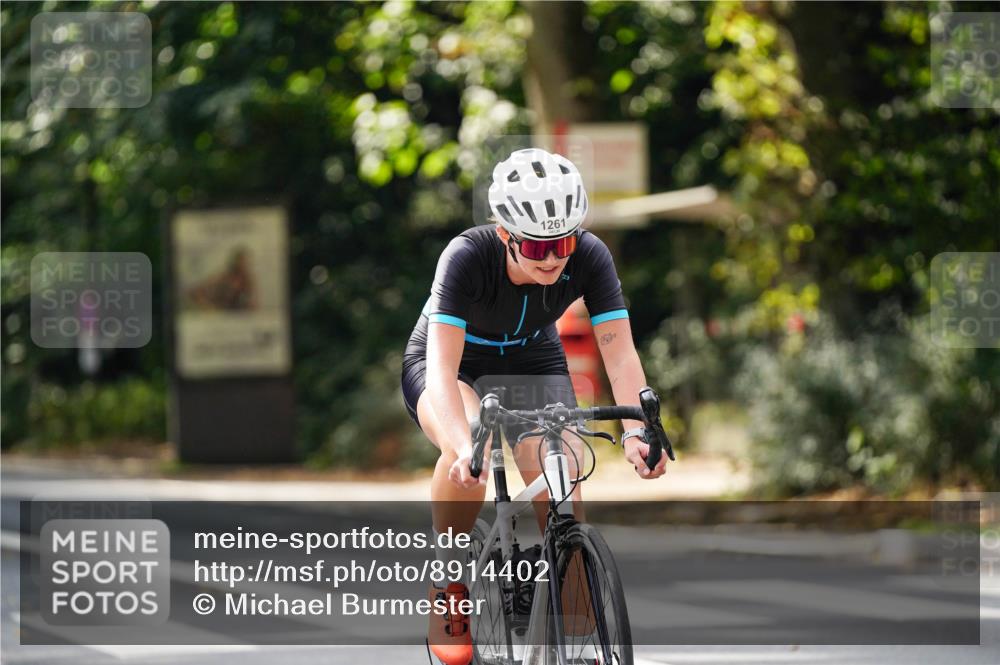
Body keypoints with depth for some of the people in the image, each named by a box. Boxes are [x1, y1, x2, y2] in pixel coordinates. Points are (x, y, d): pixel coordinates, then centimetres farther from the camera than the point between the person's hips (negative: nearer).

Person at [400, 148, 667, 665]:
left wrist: (635, 432, -47)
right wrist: (463, 444, -59)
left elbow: (620, 354, -29)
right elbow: (443, 368, -42)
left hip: (533, 364, 3)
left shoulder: (589, 258, -26)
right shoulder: (468, 257, -34)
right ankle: (447, 591, -16)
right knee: (470, 448, -36)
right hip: (452, 365, -3)